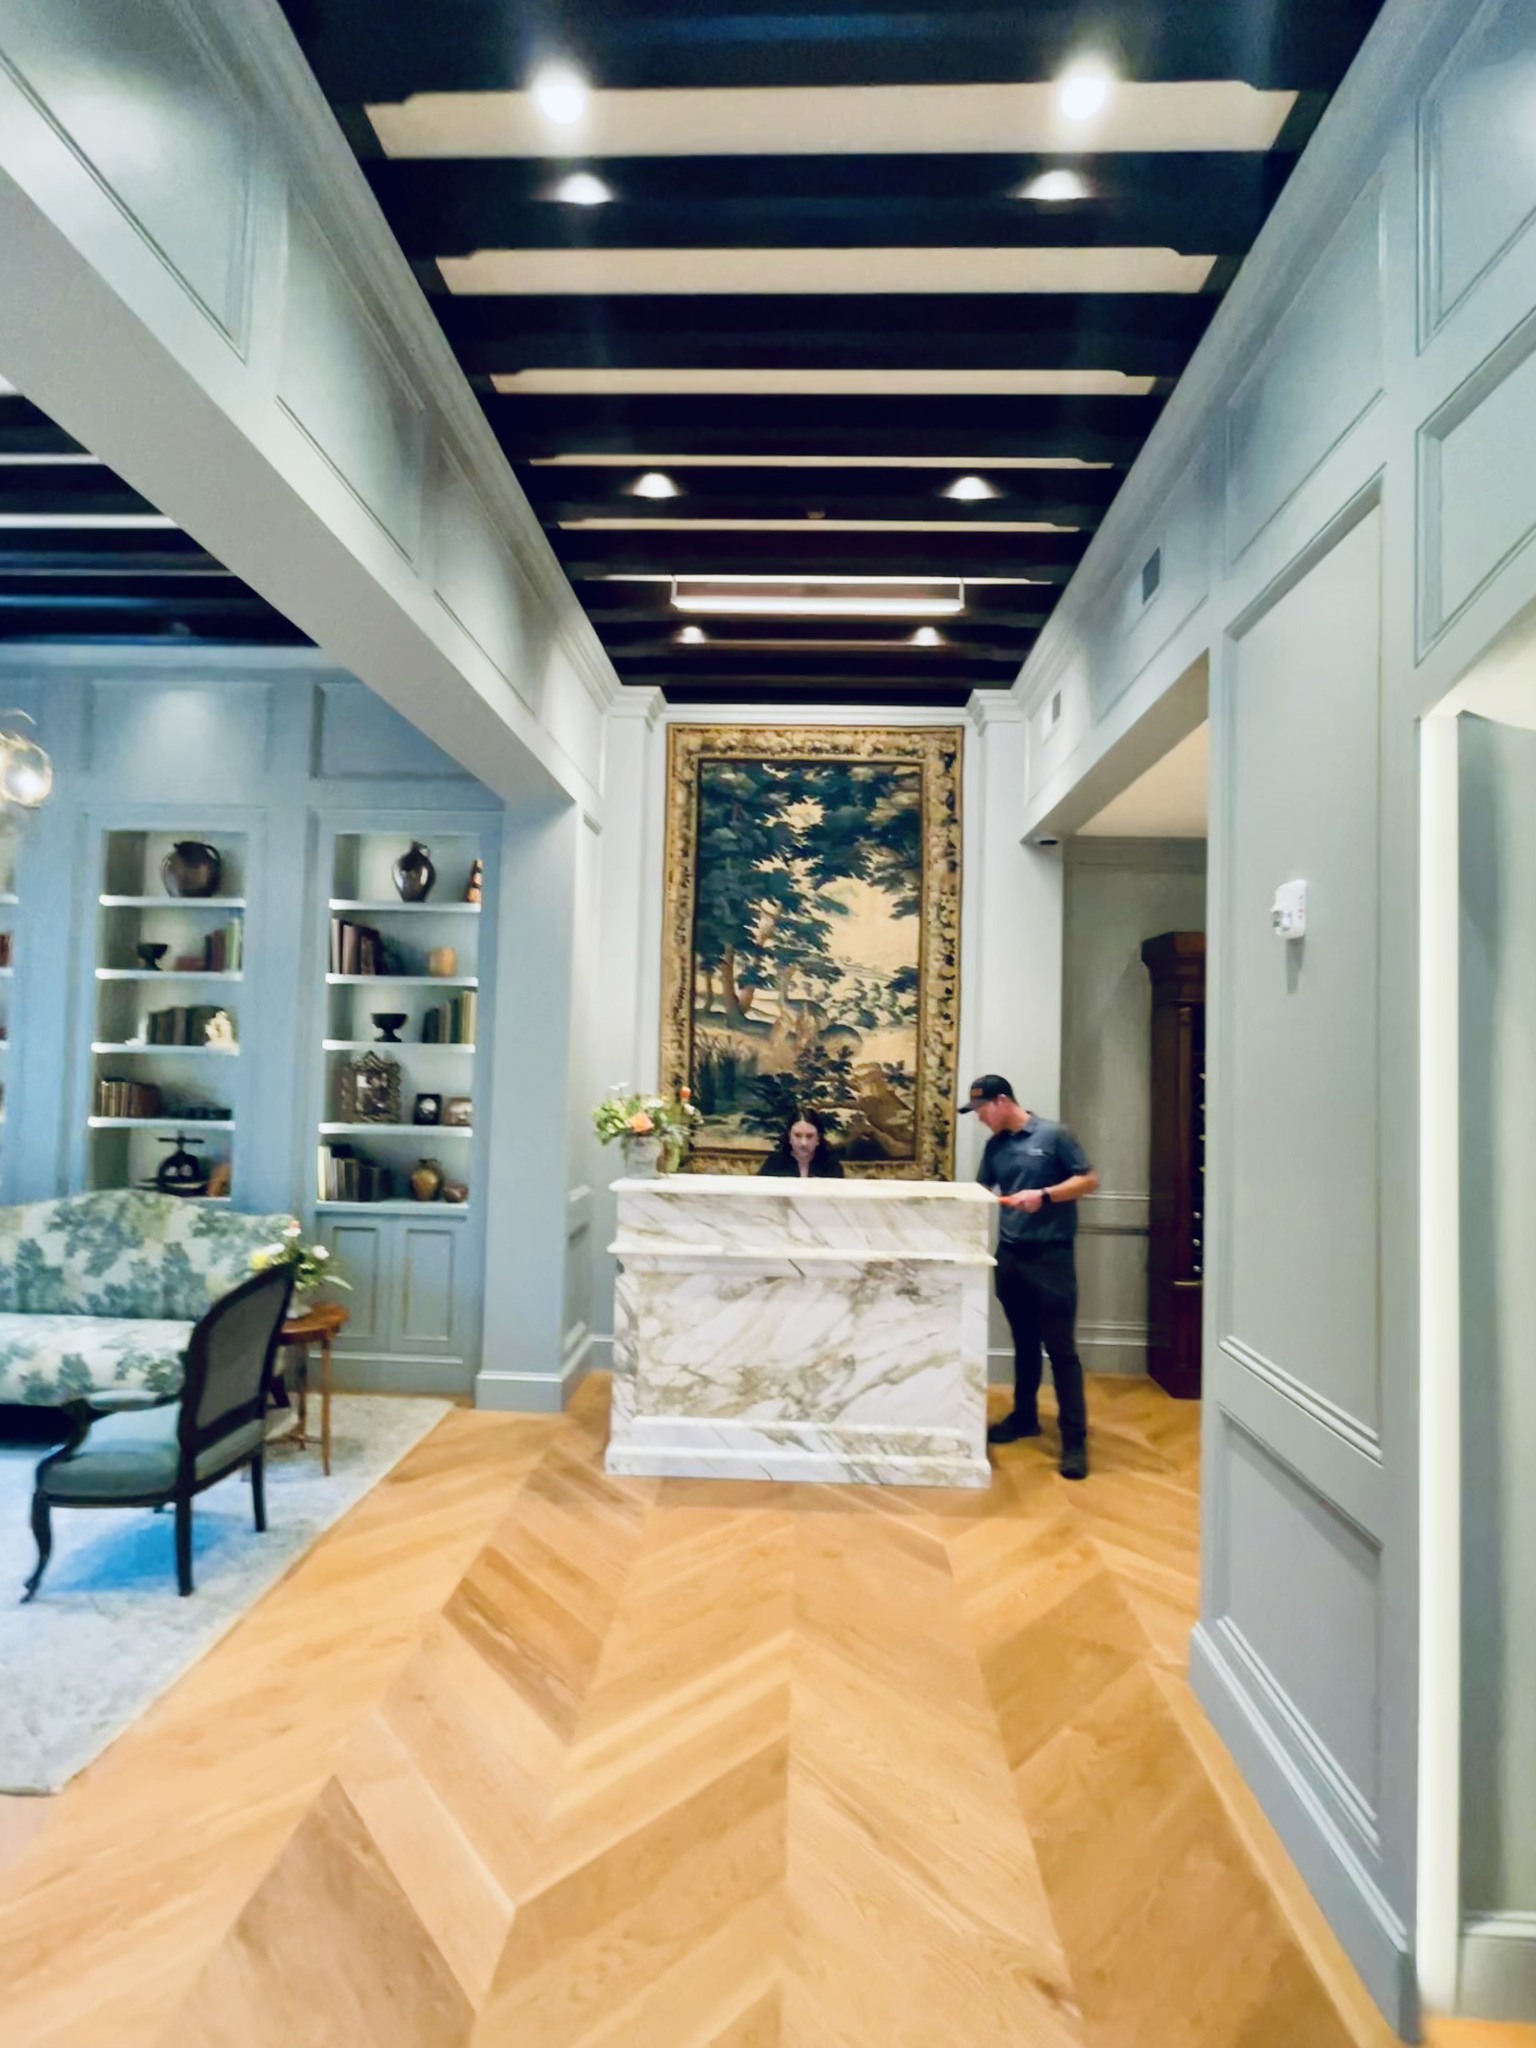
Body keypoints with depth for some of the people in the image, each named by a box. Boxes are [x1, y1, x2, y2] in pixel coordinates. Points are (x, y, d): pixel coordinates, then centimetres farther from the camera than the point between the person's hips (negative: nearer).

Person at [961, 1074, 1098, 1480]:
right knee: (1024, 1343, 17)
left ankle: (1075, 1439, 3)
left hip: (1051, 1256, -5)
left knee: (1061, 1348, -3)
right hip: (1009, 1255, 6)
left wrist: (1044, 1195, -18)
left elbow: (1089, 1179, -7)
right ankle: (1024, 1416, 30)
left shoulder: (1054, 1135, -7)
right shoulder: (995, 1145, 9)